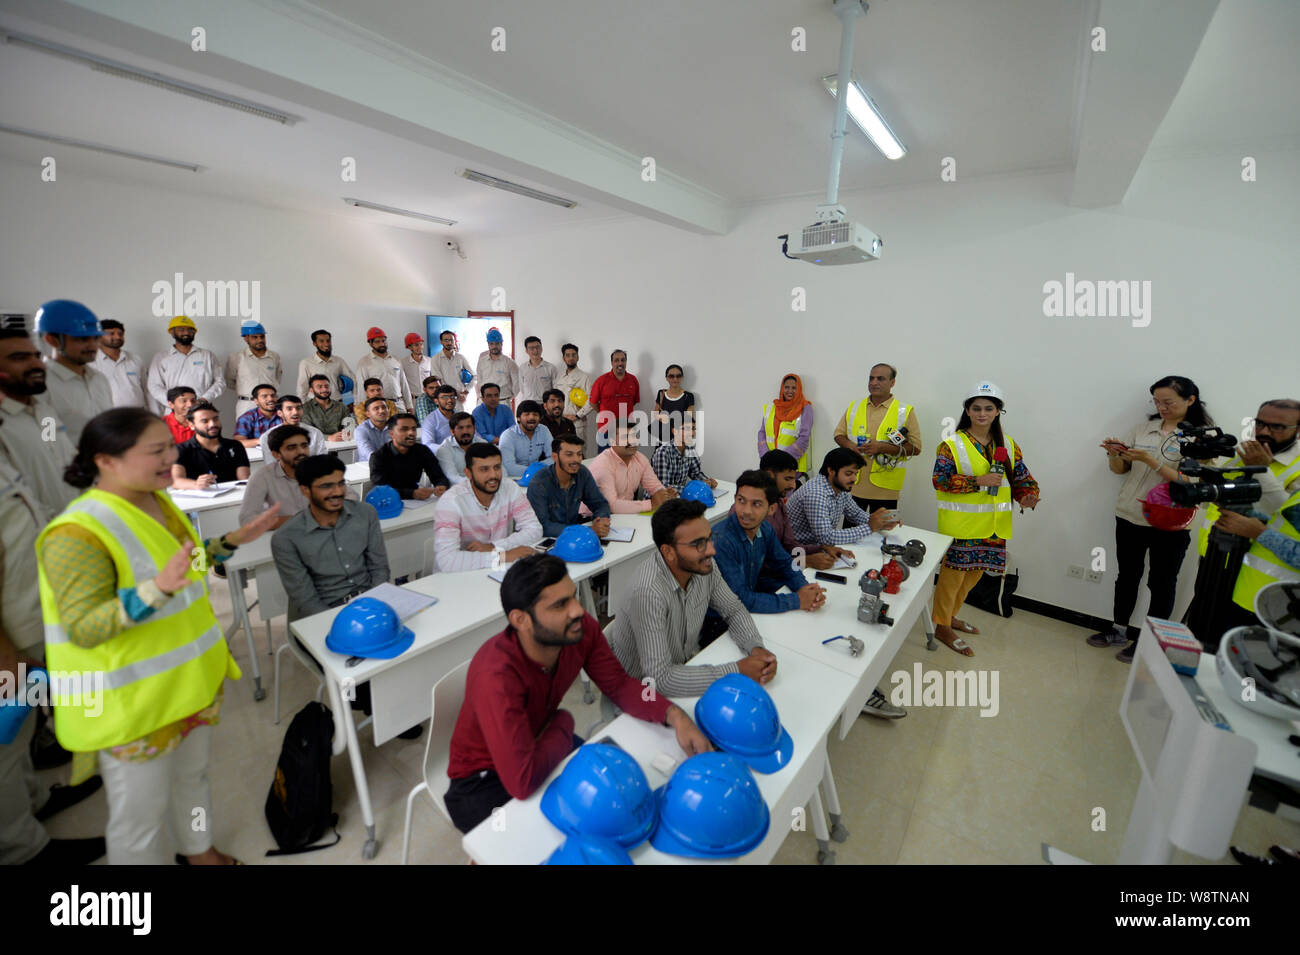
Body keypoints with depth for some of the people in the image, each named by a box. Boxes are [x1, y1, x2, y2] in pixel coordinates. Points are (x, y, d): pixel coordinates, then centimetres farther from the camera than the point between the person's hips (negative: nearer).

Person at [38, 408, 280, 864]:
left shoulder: (158, 502, 0)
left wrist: (233, 541, 4)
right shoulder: (78, 533, -24)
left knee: (193, 774, 27)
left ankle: (197, 849, 50)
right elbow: (83, 628, -26)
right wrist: (160, 588, -40)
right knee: (141, 812, 12)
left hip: (192, 678, 8)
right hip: (132, 700, -8)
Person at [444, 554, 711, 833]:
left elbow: (618, 684, -6)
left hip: (540, 744, 6)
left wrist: (673, 714, -24)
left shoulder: (581, 629, -19)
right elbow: (522, 782, -40)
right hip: (483, 781, -5)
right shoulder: (497, 676, -39)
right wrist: (563, 723, -22)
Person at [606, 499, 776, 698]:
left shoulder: (703, 564, -13)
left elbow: (733, 609, 2)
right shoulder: (648, 592, -35)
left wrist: (756, 647, -18)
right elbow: (660, 678, -34)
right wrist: (737, 672, -30)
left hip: (687, 663, 7)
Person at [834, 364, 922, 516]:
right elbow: (839, 434, 16)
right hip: (853, 486, 3)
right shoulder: (854, 407, 10)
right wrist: (849, 445, -8)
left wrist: (882, 447, -17)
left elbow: (915, 448, -4)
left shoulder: (905, 411, 0)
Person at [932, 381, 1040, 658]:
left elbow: (1022, 477, 12)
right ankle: (942, 626, 15)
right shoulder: (952, 445, -9)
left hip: (992, 524, 6)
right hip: (960, 523, -6)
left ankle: (949, 615, 35)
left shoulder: (1008, 446, 9)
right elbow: (940, 480, -15)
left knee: (975, 572, 16)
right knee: (954, 572, 0)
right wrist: (979, 481, -22)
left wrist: (1029, 495, -10)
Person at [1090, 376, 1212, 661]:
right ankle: (1118, 631, 29)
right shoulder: (1144, 428, 4)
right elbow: (1119, 469, 9)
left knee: (1162, 584, 8)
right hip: (1130, 516, 4)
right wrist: (1115, 454, -11)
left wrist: (1150, 461, -25)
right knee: (1127, 576, 15)